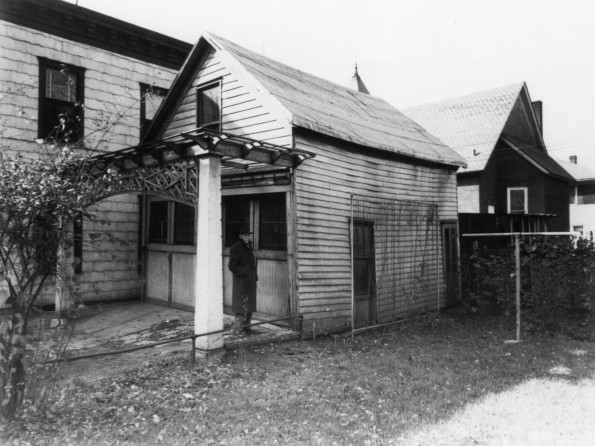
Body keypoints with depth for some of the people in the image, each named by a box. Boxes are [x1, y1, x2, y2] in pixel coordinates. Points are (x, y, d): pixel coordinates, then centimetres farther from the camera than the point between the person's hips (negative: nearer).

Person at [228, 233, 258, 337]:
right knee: (241, 307, -7)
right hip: (241, 282, -8)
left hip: (250, 282, 8)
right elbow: (232, 265, -11)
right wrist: (243, 273, -17)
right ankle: (238, 329, 2)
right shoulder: (235, 248, -8)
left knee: (250, 306, 12)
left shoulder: (248, 247, 15)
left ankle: (246, 328, 22)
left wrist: (254, 278, 14)